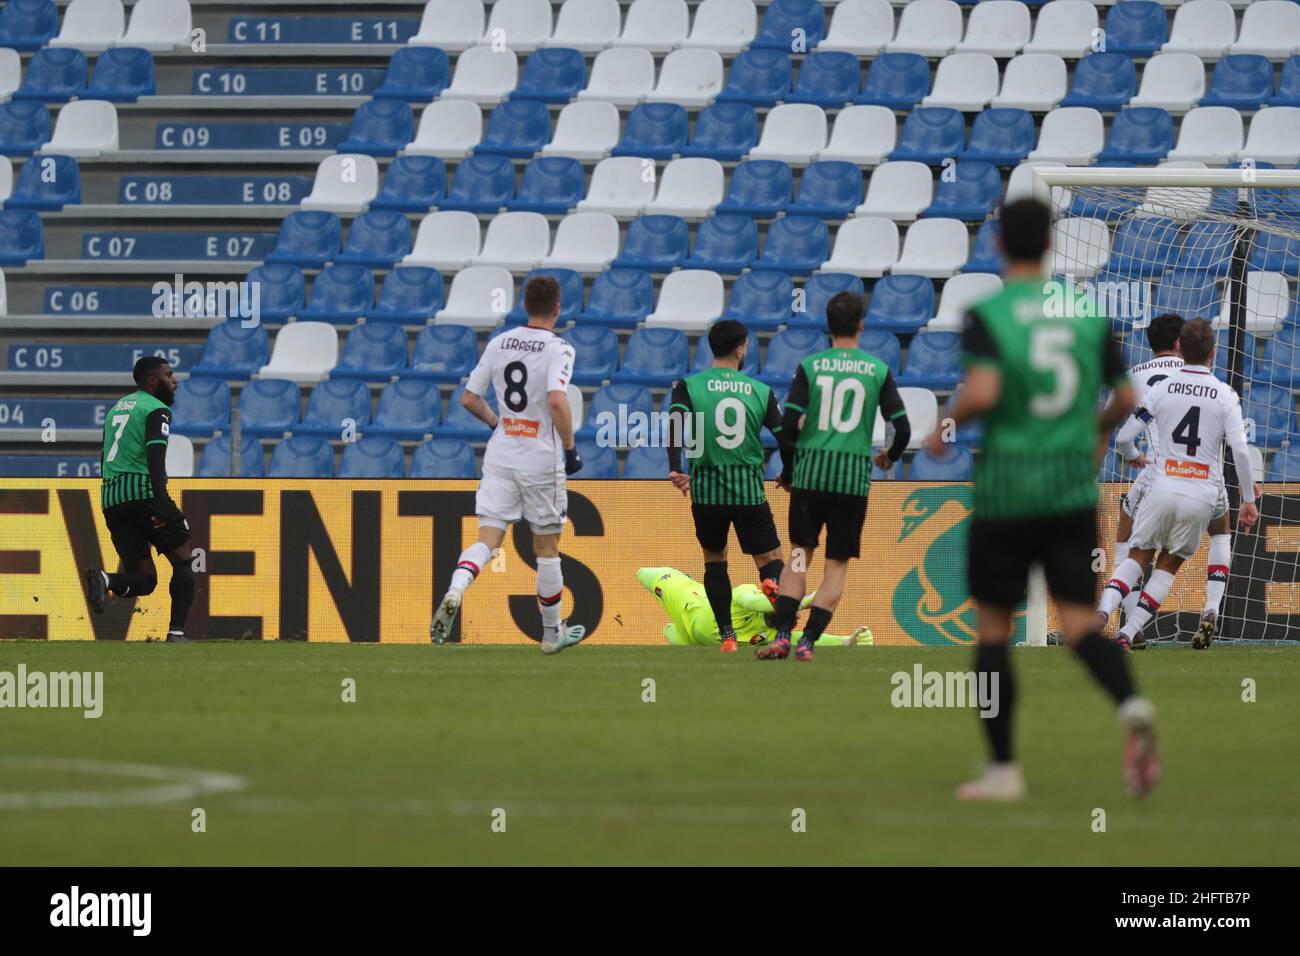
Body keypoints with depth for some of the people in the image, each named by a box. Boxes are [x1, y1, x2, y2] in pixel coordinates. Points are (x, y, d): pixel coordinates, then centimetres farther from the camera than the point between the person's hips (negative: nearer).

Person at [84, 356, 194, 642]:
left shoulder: (117, 407, 24)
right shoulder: (157, 409, -2)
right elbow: (156, 458, -16)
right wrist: (161, 504, -24)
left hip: (110, 497, 7)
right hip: (143, 490, -7)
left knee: (144, 579, 6)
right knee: (182, 561, 8)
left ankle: (105, 580, -24)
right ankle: (176, 632, -2)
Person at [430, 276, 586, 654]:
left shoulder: (499, 343, 5)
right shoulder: (558, 349, -10)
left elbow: (469, 399, 9)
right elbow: (557, 401, -25)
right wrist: (570, 449, -13)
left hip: (500, 453, 3)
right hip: (541, 459, -3)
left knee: (488, 538, -1)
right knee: (546, 545, 10)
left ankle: (455, 591, -31)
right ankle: (553, 632, 21)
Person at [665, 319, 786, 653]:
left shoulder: (689, 386, 1)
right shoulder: (760, 392, 4)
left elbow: (676, 422, -16)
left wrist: (675, 468, -22)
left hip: (706, 488, 1)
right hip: (750, 490, 0)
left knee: (714, 560, 19)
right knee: (770, 559, 8)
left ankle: (727, 635, 12)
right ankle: (774, 584, -30)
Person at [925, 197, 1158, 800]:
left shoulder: (987, 314, -7)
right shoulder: (1087, 311, 5)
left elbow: (982, 392, -22)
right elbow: (1125, 397, 8)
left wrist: (946, 427, -2)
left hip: (1005, 494, -3)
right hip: (1074, 490, 3)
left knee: (992, 627, 11)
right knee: (1079, 622, -1)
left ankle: (1003, 770, 13)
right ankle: (1131, 706, -32)